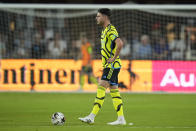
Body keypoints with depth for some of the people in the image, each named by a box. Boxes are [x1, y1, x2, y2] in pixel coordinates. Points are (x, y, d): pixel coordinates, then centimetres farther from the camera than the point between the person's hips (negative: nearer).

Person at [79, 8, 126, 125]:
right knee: (114, 91, 8)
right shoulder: (105, 30, 18)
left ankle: (92, 116, -17)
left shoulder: (111, 30, -14)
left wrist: (114, 58, -22)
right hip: (109, 66, 10)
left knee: (101, 88, -13)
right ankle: (121, 119, 8)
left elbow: (120, 44, -29)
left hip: (112, 65, -10)